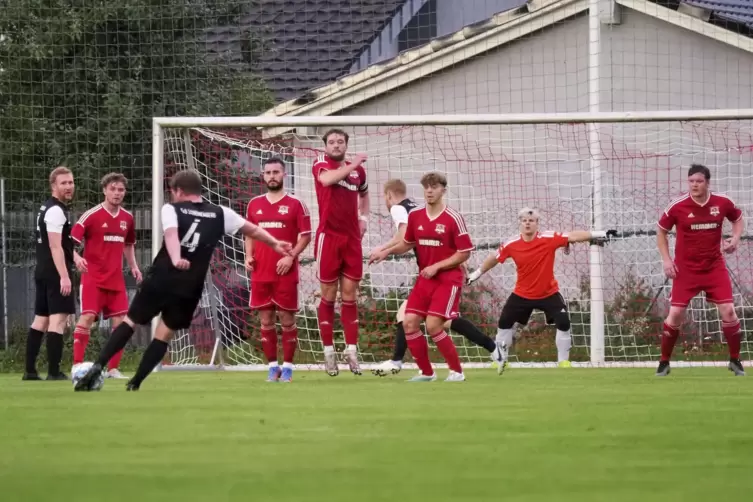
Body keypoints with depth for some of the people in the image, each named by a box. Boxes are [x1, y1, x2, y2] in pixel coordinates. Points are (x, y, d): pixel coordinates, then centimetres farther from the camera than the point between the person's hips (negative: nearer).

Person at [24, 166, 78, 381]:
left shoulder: (47, 208, 19)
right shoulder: (56, 211, -13)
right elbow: (55, 247, -21)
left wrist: (74, 256, 19)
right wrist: (64, 276, -25)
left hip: (43, 272, 10)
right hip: (55, 273, -10)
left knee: (41, 319, 12)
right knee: (58, 319, -11)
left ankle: (30, 370, 13)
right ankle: (54, 371, -15)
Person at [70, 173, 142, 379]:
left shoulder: (127, 218, 9)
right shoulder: (92, 215, -9)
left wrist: (133, 266, 12)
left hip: (116, 279, 6)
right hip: (92, 277, -6)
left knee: (120, 321, 1)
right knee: (87, 317, -16)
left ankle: (113, 368, 11)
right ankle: (77, 365, -16)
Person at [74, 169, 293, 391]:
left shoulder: (171, 209, 1)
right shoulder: (219, 213, 11)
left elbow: (171, 234, -20)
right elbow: (253, 230, 22)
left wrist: (176, 260, -38)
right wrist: (275, 244, 37)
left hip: (161, 278, -2)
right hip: (189, 287, 2)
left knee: (130, 321, 8)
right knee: (164, 335, 11)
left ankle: (98, 366, -6)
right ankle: (134, 384, 4)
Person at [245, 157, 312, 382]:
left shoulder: (295, 204, -1)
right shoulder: (254, 204, 11)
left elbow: (306, 236, -2)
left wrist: (291, 257, -14)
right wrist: (249, 256, 2)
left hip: (285, 273, -4)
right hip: (260, 273, 4)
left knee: (287, 319, 0)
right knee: (265, 320, 4)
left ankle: (287, 367, 6)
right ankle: (272, 366, 11)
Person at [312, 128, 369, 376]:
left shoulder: (358, 170, 11)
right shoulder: (321, 164, -2)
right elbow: (327, 179, -27)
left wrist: (363, 218, 15)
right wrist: (352, 165, -17)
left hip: (352, 239, 3)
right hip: (328, 237, -3)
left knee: (349, 296, 4)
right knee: (328, 296, 1)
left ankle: (351, 350, 6)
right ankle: (328, 350, 5)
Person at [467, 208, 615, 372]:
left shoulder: (549, 239, -19)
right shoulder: (511, 245, -13)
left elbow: (573, 236, -27)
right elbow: (494, 258, 3)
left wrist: (598, 234, -37)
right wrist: (477, 273, 14)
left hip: (549, 293, -2)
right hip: (522, 294, 2)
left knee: (563, 322, -15)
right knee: (504, 322, 6)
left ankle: (563, 361, 2)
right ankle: (501, 360, 26)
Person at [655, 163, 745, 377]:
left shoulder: (723, 203, -6)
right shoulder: (677, 206, -11)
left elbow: (738, 218, 15)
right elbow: (661, 231, 4)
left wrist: (735, 238, -4)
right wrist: (666, 260, -6)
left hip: (715, 267, 1)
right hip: (686, 269, -1)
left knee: (728, 311, -7)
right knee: (675, 313, -6)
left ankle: (735, 360, 10)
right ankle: (664, 362, 9)